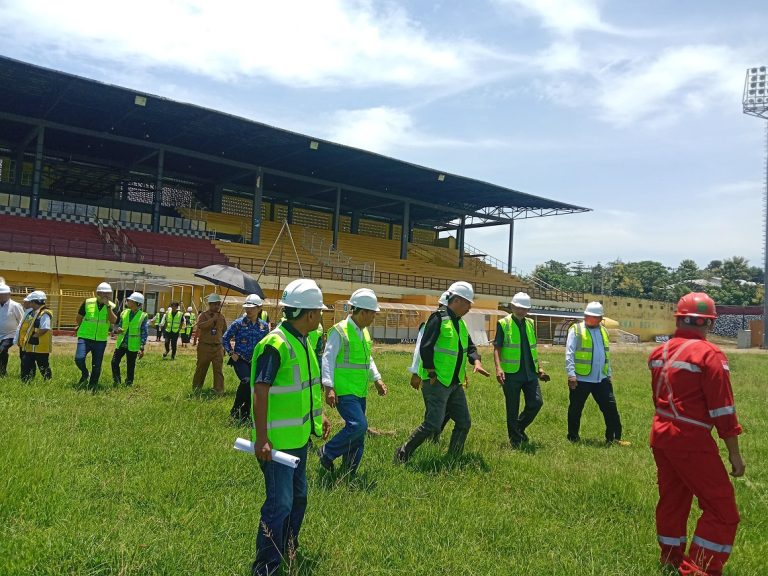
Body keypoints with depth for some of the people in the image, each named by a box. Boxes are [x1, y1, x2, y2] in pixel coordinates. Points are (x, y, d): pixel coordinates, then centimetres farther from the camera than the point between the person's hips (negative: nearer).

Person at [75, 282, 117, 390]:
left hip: (101, 340, 1)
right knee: (79, 358, -20)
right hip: (85, 337, -1)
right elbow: (78, 318, 11)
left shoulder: (112, 306, 0)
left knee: (96, 365, 6)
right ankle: (85, 374, 9)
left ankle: (92, 386, 22)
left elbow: (113, 321, -17)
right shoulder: (88, 303, -2)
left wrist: (108, 306, -20)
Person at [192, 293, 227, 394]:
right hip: (204, 346, -3)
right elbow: (200, 325, -23)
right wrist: (213, 319, -22)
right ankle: (196, 387, 23)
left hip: (218, 347, 3)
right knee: (201, 368, 9)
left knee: (218, 369, -1)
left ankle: (219, 389, 2)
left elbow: (225, 332, 19)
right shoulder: (203, 315, -2)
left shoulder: (221, 317, 11)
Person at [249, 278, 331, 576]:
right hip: (277, 441, -10)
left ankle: (287, 551, 41)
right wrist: (261, 439, -26)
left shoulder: (301, 342, 7)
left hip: (299, 437, 10)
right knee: (280, 503, -3)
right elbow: (260, 393, -25)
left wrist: (319, 415, 19)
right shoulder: (275, 344, -23)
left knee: (298, 497, 22)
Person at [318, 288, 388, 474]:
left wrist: (377, 379, 18)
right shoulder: (339, 331, -11)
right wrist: (329, 387, -19)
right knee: (359, 425, -20)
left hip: (360, 391, 9)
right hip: (344, 391, -9)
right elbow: (328, 359, -14)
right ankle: (327, 453, 0)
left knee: (358, 437, 10)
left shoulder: (364, 332, 15)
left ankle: (349, 472, 22)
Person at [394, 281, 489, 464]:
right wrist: (432, 375, -18)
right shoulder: (439, 319, -14)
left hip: (455, 383, 9)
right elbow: (425, 347, -19)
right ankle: (402, 455, 4)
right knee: (433, 425, -10)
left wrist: (476, 361, -4)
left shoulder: (460, 323, 14)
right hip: (436, 383, -9)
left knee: (464, 423, 10)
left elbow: (469, 347, 17)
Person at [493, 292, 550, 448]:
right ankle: (515, 441, 17)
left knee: (536, 403, -1)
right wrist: (498, 368, -21)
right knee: (512, 409, 3)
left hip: (530, 372, 5)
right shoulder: (503, 324, -5)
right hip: (512, 373, -5)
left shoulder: (530, 323, 12)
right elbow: (497, 348, -8)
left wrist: (539, 368, 15)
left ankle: (520, 428, 24)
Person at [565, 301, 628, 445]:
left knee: (610, 407, 3)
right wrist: (571, 374, -18)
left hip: (601, 379, 5)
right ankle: (573, 437, 21)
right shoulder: (576, 330, -7)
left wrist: (609, 374, 18)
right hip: (581, 379, -5)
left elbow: (606, 355, 21)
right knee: (575, 409, 6)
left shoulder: (603, 331, 12)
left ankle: (614, 438, 12)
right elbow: (569, 354, -11)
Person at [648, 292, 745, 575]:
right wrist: (734, 453, -8)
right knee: (722, 510, 3)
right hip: (691, 439, -8)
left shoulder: (658, 352, 7)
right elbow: (723, 409, -14)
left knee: (672, 500, 21)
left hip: (660, 435, 8)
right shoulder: (709, 355, -14)